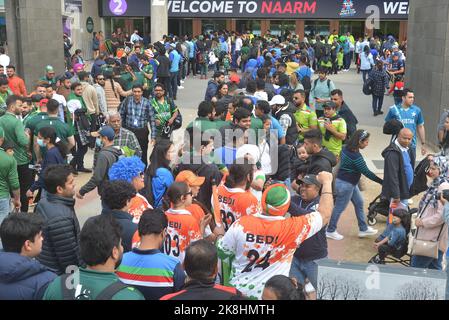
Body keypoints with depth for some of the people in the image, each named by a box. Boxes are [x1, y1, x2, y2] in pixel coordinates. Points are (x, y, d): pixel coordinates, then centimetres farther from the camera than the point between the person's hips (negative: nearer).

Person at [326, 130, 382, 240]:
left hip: (351, 183, 10)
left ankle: (363, 229, 28)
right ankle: (330, 231, 21)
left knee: (359, 203, 17)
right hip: (345, 184, -10)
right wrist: (381, 181, -16)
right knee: (340, 208, 5)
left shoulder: (347, 148, -2)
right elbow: (366, 172, -23)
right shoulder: (356, 156, -28)